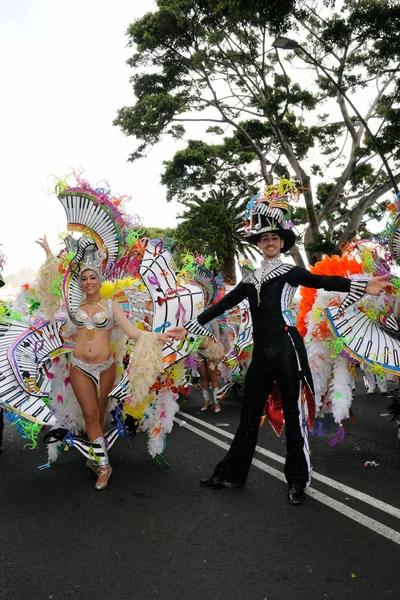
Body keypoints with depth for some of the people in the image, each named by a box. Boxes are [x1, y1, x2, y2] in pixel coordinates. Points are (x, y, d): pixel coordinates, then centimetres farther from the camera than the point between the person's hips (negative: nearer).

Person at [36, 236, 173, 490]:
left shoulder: (111, 305, 0)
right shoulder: (76, 305, 5)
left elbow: (131, 330, -7)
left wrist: (157, 336, -21)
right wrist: (48, 250, 14)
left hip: (105, 367, -1)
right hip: (80, 367, 1)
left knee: (99, 414, 11)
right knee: (90, 414, -3)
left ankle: (95, 458, 27)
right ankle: (103, 464, 4)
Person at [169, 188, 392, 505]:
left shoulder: (291, 272, 3)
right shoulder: (251, 280, 15)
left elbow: (324, 282, -11)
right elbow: (223, 304, 16)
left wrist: (362, 286, -27)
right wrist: (190, 326, 16)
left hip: (286, 347, -4)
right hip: (262, 351, 5)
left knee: (293, 412, 3)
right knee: (250, 412, 10)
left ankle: (298, 480, 17)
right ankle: (233, 473, 22)